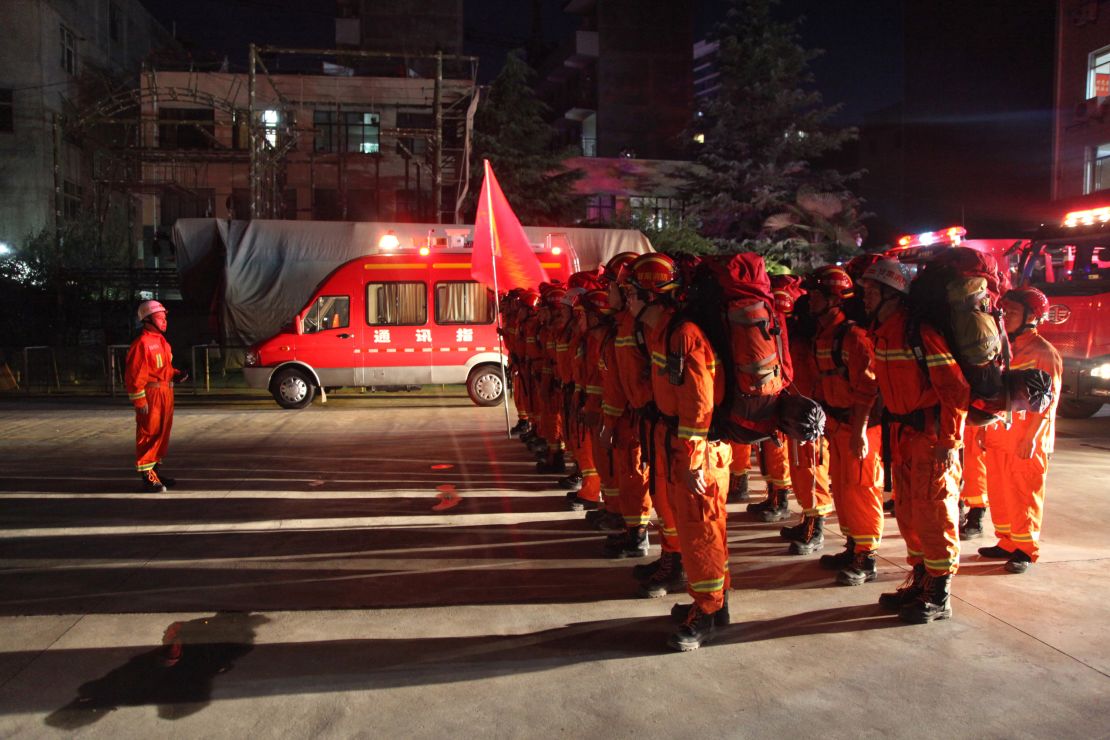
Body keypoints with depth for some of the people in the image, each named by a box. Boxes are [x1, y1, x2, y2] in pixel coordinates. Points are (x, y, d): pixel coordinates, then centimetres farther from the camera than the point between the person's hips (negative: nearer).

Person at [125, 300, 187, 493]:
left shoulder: (161, 341, 15)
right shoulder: (142, 343, -15)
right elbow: (134, 374, -19)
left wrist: (176, 375, 6)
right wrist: (139, 401, -21)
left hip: (165, 394, 10)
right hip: (151, 395, -10)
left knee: (163, 433, 17)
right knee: (149, 434, -5)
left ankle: (156, 469, 29)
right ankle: (147, 477, -1)